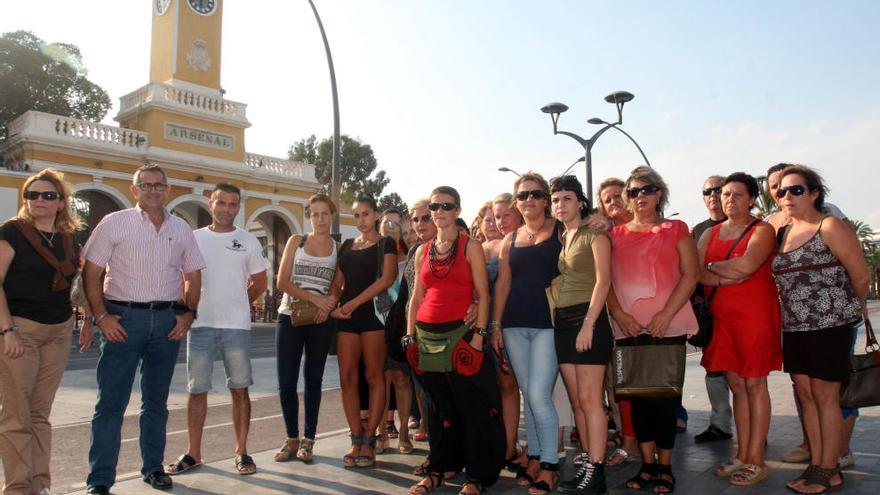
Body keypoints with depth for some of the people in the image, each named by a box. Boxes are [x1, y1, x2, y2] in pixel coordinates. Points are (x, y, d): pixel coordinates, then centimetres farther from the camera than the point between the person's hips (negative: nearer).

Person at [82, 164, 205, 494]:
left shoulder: (181, 228, 10)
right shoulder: (115, 223, 1)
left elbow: (193, 275, 14)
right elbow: (91, 272, -2)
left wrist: (188, 313, 2)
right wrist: (101, 316, -10)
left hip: (168, 320, 3)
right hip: (123, 318, -3)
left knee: (157, 400, 13)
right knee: (111, 401, -2)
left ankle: (153, 467, 26)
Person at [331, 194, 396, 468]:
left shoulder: (386, 244, 4)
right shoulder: (347, 245, 19)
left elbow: (387, 279, -9)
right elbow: (338, 280, 17)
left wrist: (354, 303, -15)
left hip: (373, 313, -5)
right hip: (347, 316, 5)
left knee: (374, 376, -2)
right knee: (347, 377, 0)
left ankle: (369, 439, 4)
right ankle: (356, 439, 7)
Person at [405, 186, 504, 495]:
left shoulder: (470, 246, 0)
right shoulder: (423, 251, 13)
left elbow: (483, 294, -4)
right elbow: (417, 296, 15)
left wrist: (479, 334, -13)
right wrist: (410, 336, 9)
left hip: (461, 332, -4)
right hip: (428, 335, 4)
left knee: (471, 404, 1)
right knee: (439, 404, 12)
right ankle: (438, 470, 25)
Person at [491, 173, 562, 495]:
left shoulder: (561, 231, 2)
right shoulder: (510, 239, 13)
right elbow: (502, 284, 12)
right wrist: (496, 325, 8)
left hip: (549, 323, -4)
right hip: (514, 324, 4)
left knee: (539, 394, -8)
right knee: (528, 395, 11)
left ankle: (549, 466, 5)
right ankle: (534, 457, 23)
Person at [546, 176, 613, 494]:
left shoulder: (594, 235, -2)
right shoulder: (559, 239, 17)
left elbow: (603, 281, -11)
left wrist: (588, 323, -18)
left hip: (588, 320, -7)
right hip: (562, 323, 7)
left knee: (590, 399, -7)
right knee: (577, 401, 9)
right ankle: (589, 464, 17)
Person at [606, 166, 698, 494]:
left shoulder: (676, 230, 6)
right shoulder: (616, 235, 12)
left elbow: (691, 274, -3)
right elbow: (605, 279, 7)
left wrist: (666, 314, -13)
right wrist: (618, 314, -7)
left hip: (667, 326, -2)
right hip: (628, 328, 3)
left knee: (664, 394, 1)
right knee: (638, 394, 6)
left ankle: (665, 467, 14)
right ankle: (648, 464, 17)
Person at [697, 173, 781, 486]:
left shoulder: (762, 231, -1)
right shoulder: (710, 234, 13)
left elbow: (746, 265, -19)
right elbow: (696, 273, 1)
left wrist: (713, 267, -4)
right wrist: (729, 277, -14)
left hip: (754, 313, -5)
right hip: (722, 315, 5)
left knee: (754, 384, -2)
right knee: (736, 384, 9)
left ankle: (756, 461, 6)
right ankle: (742, 456, 17)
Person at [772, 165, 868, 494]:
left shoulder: (830, 227, -9)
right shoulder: (784, 232, 12)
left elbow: (860, 275, -6)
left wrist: (852, 310, 6)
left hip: (829, 324, -7)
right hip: (794, 327, 7)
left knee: (825, 396, 0)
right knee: (805, 394, 10)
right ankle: (816, 464, 21)